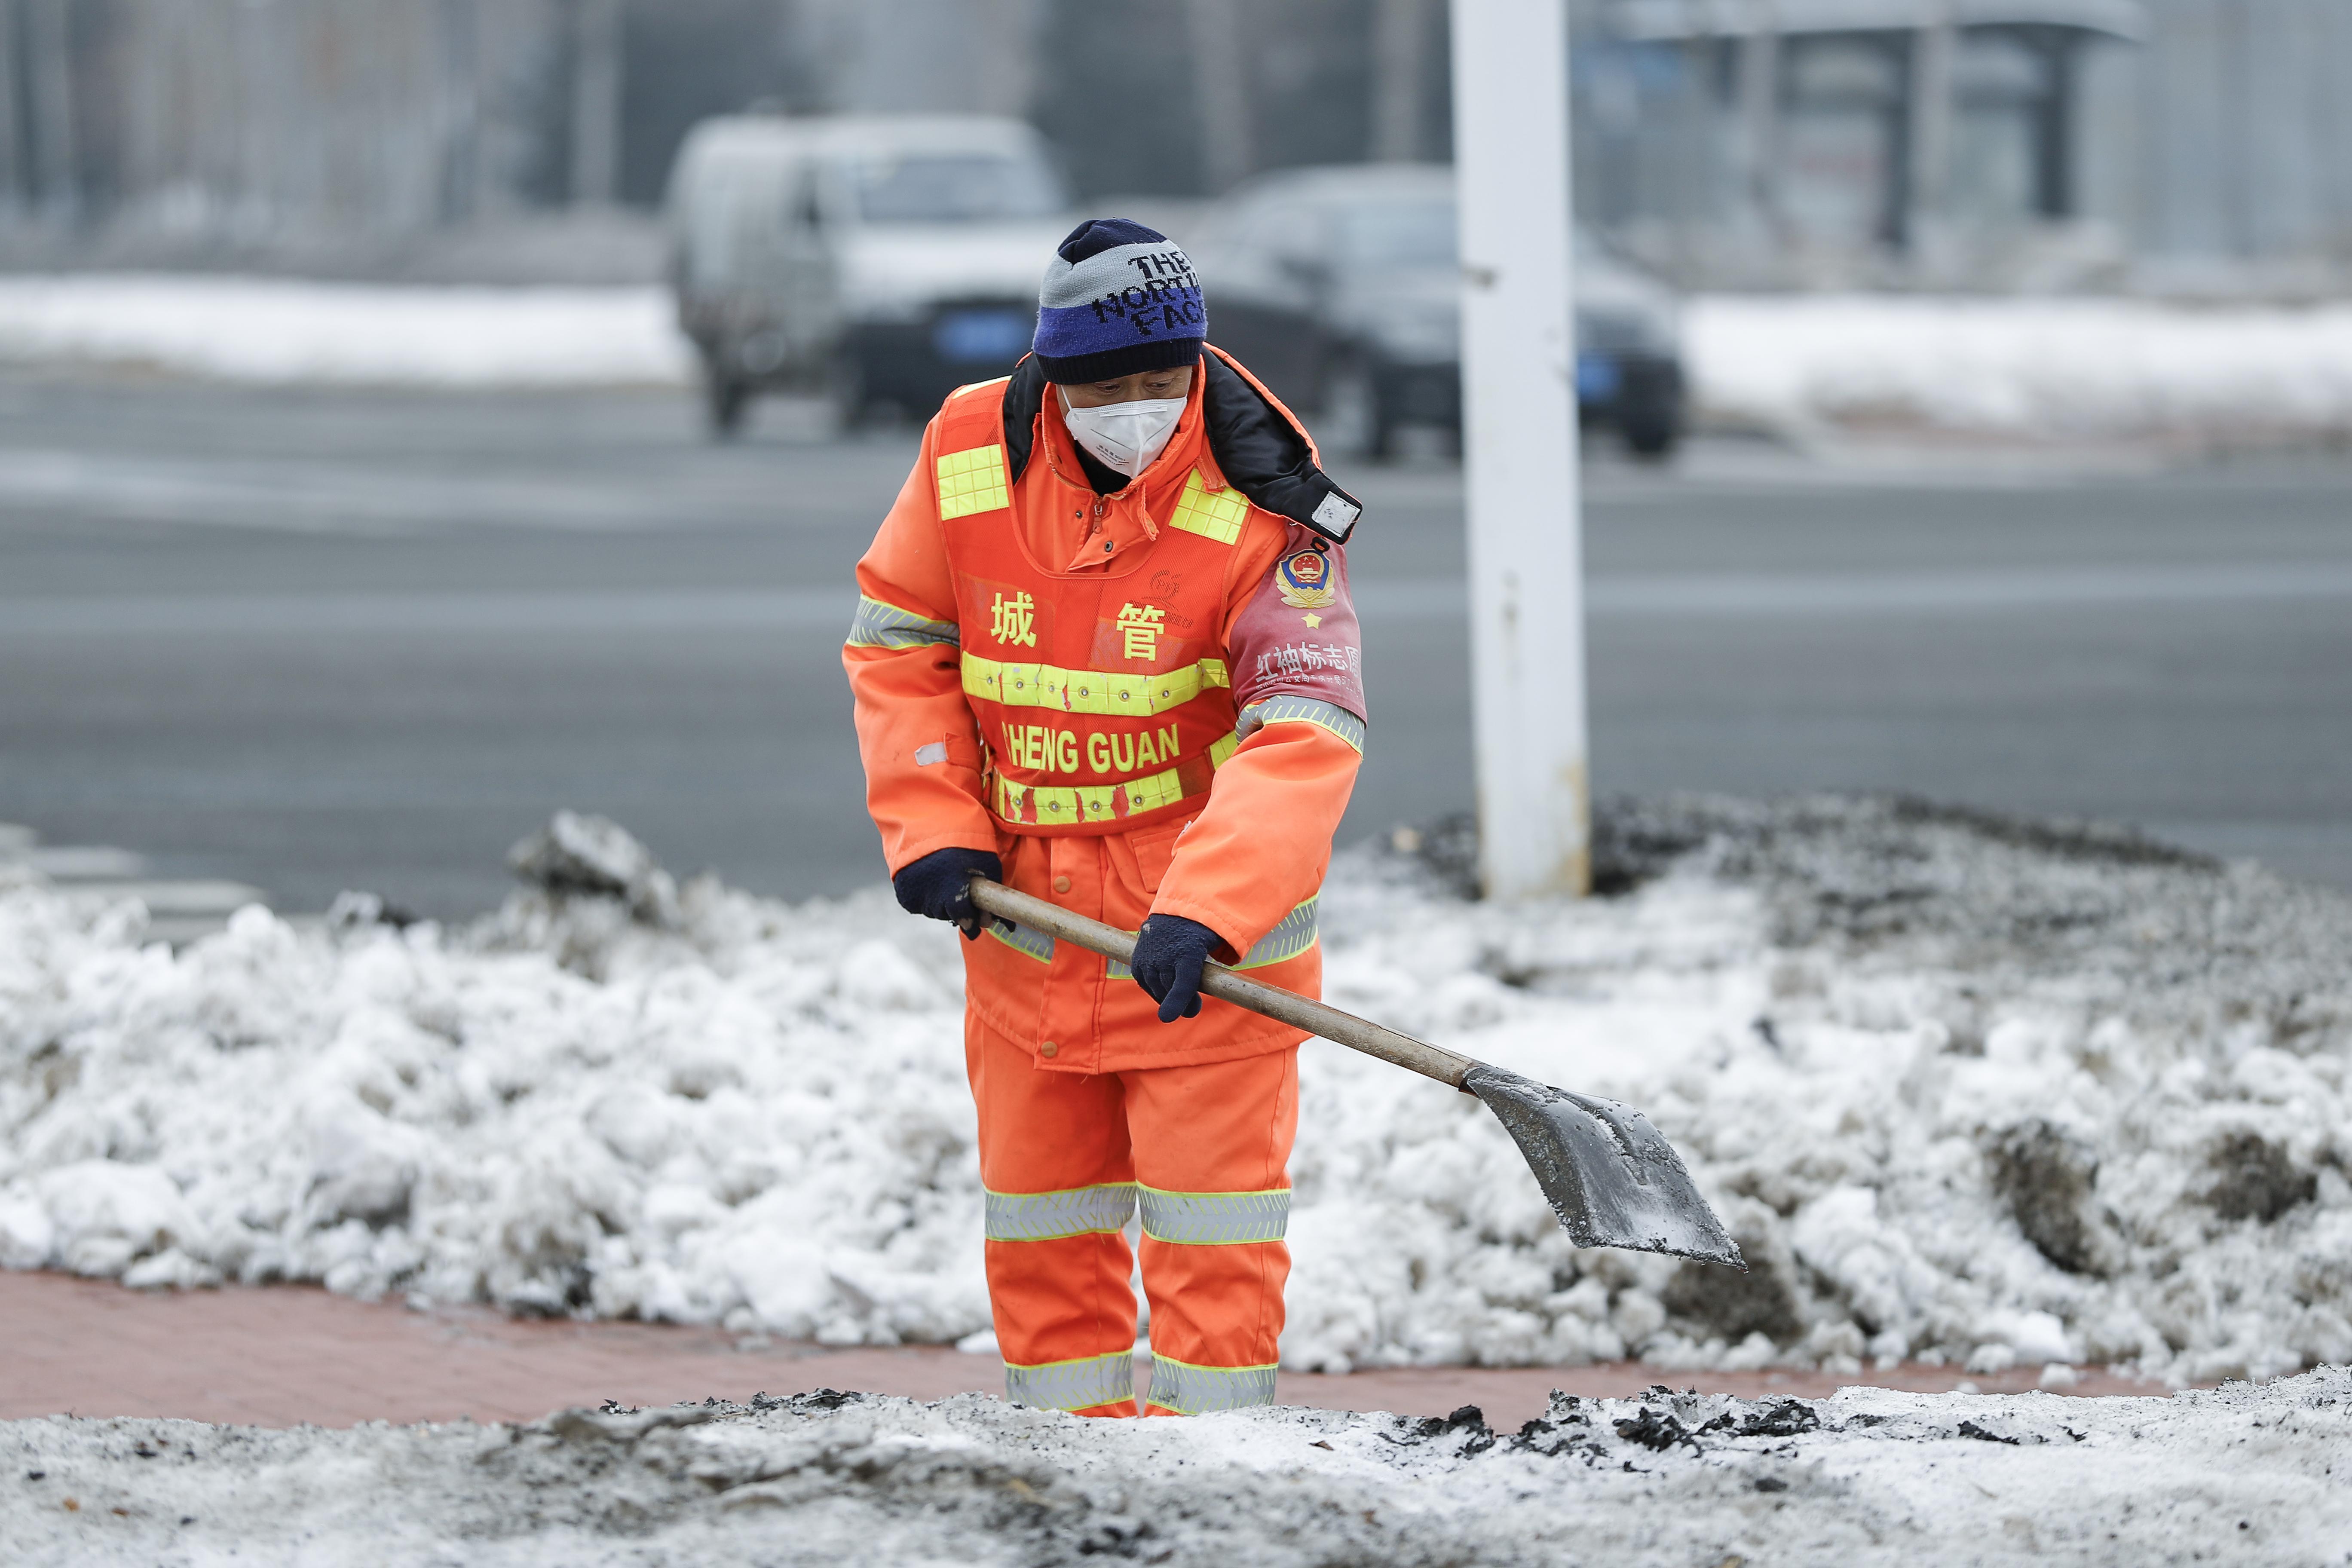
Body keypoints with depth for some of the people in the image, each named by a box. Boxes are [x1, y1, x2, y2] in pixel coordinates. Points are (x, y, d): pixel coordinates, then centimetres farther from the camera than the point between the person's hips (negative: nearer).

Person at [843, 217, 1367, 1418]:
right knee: (1040, 1193, 13)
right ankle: (1072, 1419, 25)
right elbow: (897, 643, 5)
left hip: (1205, 925, -4)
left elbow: (1304, 732, -27)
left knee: (1209, 1196, -3)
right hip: (1024, 906, 4)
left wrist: (1203, 913, -38)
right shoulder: (969, 455, -8)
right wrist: (932, 827, -7)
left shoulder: (1260, 508, -19)